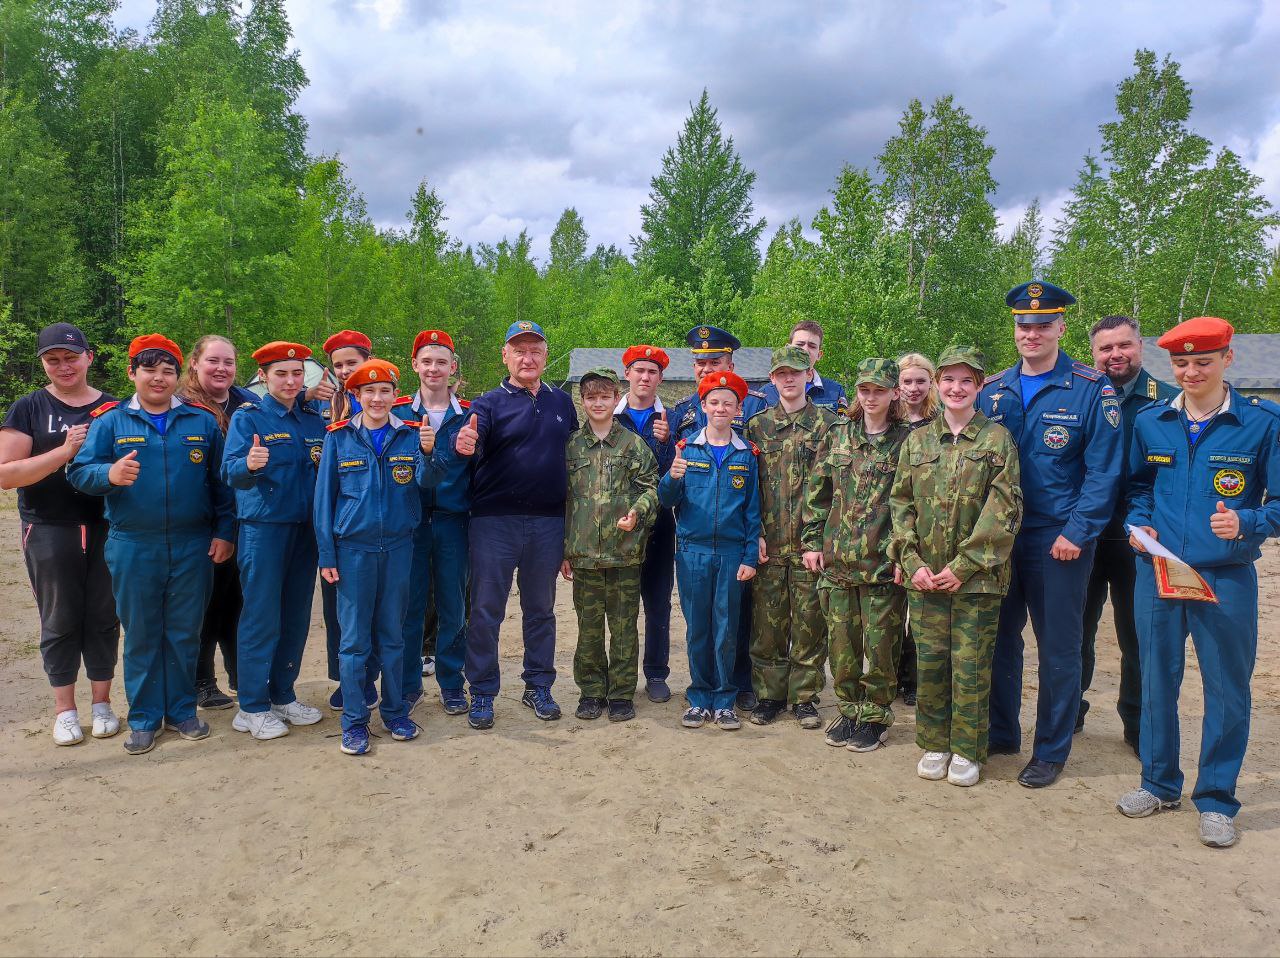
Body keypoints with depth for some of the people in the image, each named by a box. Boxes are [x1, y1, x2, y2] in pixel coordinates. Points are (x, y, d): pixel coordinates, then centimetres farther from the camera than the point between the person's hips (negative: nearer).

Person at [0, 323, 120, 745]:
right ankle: (64, 709, 20)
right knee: (60, 620, 6)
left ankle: (101, 702, 22)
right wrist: (65, 451, -18)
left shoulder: (113, 408, 7)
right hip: (50, 532, -1)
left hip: (106, 529, 2)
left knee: (104, 618, 8)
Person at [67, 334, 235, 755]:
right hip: (133, 549, 0)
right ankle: (144, 718, 20)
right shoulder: (110, 421, 3)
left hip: (192, 547, 1)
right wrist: (109, 474, -26)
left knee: (184, 633, 9)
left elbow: (221, 482, 6)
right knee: (140, 635, 8)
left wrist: (224, 531, 1)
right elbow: (79, 470, -5)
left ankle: (181, 710, 23)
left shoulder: (203, 421, 5)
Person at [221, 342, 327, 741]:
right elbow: (231, 471, -17)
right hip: (263, 528, -5)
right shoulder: (247, 417, -4)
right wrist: (249, 465, -37)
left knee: (296, 617, 10)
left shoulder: (314, 419, 10)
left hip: (305, 529, 5)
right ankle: (252, 707, 10)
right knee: (262, 618, -1)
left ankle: (283, 696, 24)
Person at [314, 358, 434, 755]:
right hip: (353, 548, -1)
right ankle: (354, 720, 15)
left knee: (392, 633, 12)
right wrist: (326, 555, -2)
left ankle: (394, 711, 24)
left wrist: (427, 452, -35)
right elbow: (324, 498, 0)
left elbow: (427, 481, -14)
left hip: (398, 546, 1)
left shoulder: (410, 435, 1)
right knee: (354, 637, 4)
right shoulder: (339, 438, -1)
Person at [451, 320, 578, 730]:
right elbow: (474, 449, -18)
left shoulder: (562, 402, 10)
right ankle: (482, 694, 17)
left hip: (548, 523, 3)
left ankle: (538, 687, 27)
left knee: (541, 610, 14)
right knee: (485, 612, 4)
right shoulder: (489, 403, -1)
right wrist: (464, 447, -44)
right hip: (494, 522, -3)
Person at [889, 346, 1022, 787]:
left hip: (976, 575, -3)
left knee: (971, 665, 4)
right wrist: (912, 561, -6)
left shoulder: (998, 440, -1)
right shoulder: (917, 440, 9)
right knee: (930, 662, 9)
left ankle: (967, 750, 19)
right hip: (925, 574, 3)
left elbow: (1004, 510, -8)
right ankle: (935, 745, 24)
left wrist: (963, 566, -13)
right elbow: (901, 502, 7)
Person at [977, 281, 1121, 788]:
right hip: (998, 537, 4)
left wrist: (1077, 532, -16)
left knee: (1058, 647, 6)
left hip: (1058, 542, -4)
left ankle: (1051, 750, 21)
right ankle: (1000, 733, 29)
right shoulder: (992, 390, 6)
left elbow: (1103, 470, -9)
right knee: (999, 637, 13)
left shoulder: (1092, 390, -6)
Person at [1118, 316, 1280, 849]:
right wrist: (1139, 522, 1)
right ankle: (1159, 784, 29)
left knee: (1226, 689, 5)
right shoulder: (1150, 421, 5)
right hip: (1157, 572, 3)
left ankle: (1216, 799, 22)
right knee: (1156, 681, 12)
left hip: (1227, 579, -3)